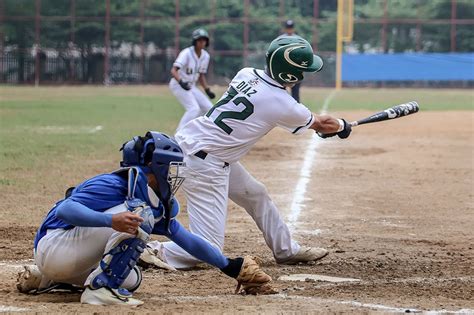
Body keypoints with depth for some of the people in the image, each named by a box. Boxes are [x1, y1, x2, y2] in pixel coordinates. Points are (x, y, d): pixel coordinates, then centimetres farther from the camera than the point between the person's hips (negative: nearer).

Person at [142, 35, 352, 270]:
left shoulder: (246, 74, 4)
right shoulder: (282, 105, -15)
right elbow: (321, 124, 5)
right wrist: (342, 126, 28)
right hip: (205, 166, -10)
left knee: (256, 195, 26)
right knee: (208, 249, -10)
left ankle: (286, 250, 40)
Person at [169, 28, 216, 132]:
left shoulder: (205, 56, 4)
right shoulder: (187, 53, -20)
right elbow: (174, 70, -30)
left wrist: (207, 90, 6)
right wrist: (181, 82, -47)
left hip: (191, 86, 8)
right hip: (178, 84, -8)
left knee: (208, 108, 5)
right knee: (194, 108, -23)